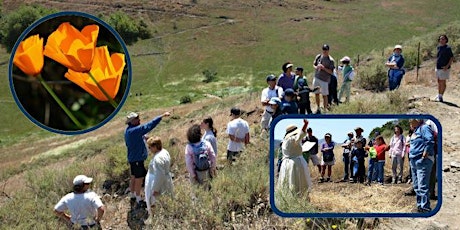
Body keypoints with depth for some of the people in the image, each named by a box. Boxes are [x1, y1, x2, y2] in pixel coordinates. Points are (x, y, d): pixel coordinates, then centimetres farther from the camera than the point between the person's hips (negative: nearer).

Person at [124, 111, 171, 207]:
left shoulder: (128, 130, 5)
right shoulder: (134, 131, -27)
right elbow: (149, 126, -32)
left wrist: (143, 138, 7)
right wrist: (162, 116, -32)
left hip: (133, 158, 10)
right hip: (137, 159, -10)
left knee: (133, 177, 22)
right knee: (139, 179, 0)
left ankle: (132, 195, 36)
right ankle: (139, 200, 10)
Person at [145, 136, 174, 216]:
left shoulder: (158, 158, -29)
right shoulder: (165, 152, 1)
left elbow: (159, 176, -28)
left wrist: (156, 189, -21)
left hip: (159, 183, -10)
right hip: (166, 181, 10)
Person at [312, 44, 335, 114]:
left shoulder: (330, 60, -11)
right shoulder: (318, 57, 4)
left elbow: (331, 72, -12)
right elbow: (314, 64, 15)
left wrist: (324, 68, -25)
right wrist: (316, 67, -8)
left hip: (324, 80, -5)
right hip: (316, 78, 5)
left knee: (324, 95, 0)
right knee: (316, 93, 13)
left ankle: (325, 109, 11)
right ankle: (318, 108, 29)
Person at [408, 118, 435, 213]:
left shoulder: (424, 128, -10)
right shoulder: (415, 131, 17)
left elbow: (430, 142, -20)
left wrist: (424, 155, -19)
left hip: (422, 161, -10)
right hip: (413, 161, 10)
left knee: (422, 186, -11)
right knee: (416, 186, 15)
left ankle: (425, 208, -9)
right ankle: (419, 206, 23)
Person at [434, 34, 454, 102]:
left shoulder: (448, 48, -11)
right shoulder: (439, 47, 10)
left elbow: (452, 58, -12)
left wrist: (447, 66, -20)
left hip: (444, 68, -7)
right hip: (438, 68, 7)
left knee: (443, 82, -2)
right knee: (439, 82, 13)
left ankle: (441, 97, 3)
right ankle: (438, 95, 22)